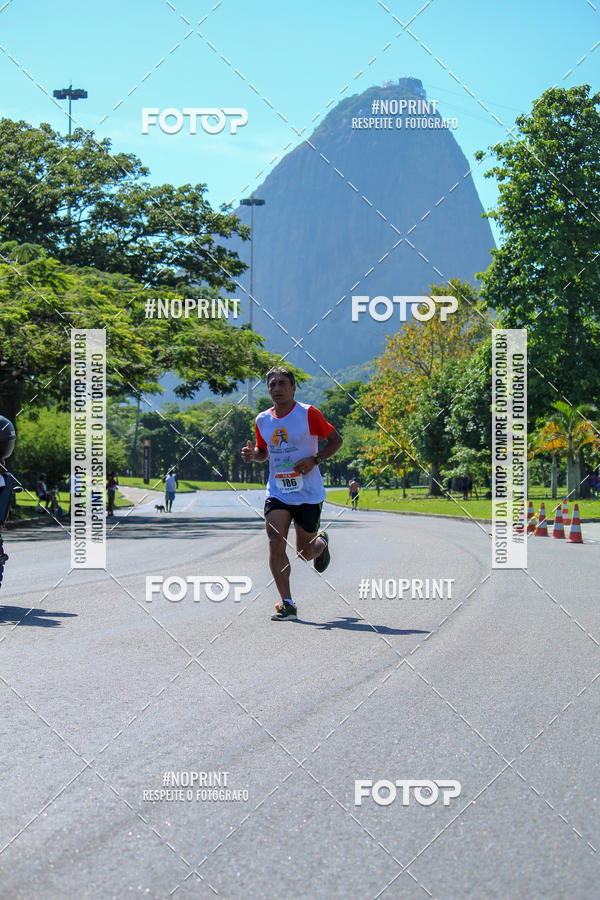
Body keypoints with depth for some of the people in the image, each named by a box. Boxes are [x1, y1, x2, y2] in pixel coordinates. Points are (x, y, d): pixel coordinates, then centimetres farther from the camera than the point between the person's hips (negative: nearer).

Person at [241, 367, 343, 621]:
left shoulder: (308, 414, -9)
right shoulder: (262, 420, 5)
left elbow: (336, 440, -2)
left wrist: (314, 460, -17)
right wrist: (253, 455, -4)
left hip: (308, 493, -3)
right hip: (277, 493, 3)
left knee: (305, 553, 4)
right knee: (276, 543, -16)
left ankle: (321, 543, 43)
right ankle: (287, 604, -10)